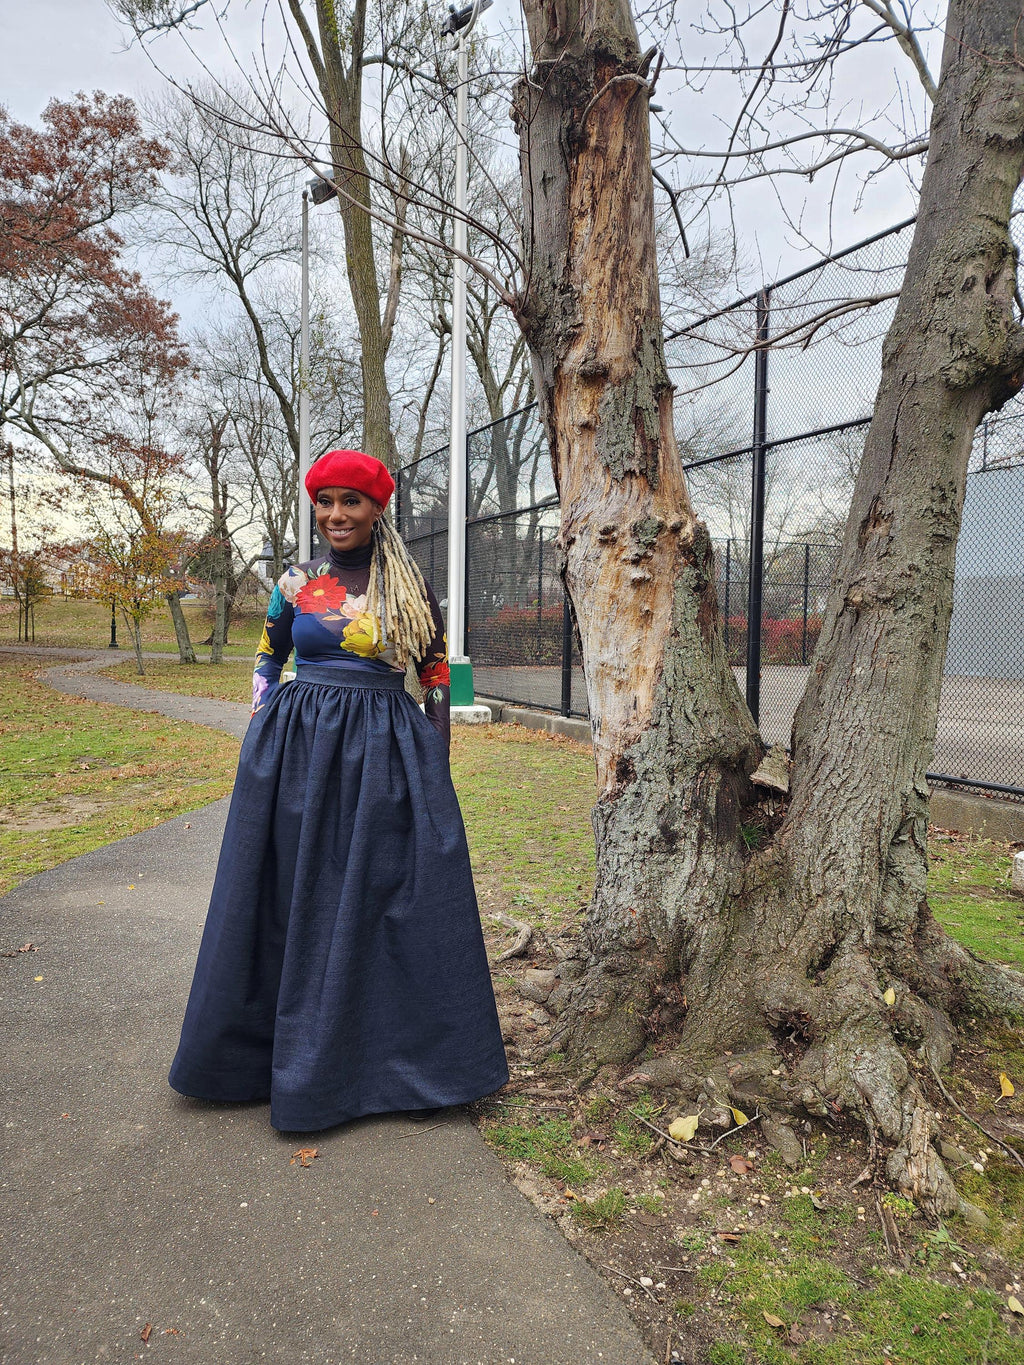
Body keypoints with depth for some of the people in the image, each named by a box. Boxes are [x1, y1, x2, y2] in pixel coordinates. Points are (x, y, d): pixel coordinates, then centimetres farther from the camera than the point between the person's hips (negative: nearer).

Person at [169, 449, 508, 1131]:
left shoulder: (411, 588, 1)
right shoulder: (296, 583, 4)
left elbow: (438, 678, 4)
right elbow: (266, 665, 12)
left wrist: (437, 769, -1)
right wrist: (263, 744, 3)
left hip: (387, 750, -1)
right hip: (299, 747, 1)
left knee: (383, 904, 5)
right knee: (296, 901, 8)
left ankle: (387, 1056, 24)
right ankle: (297, 1052, 28)